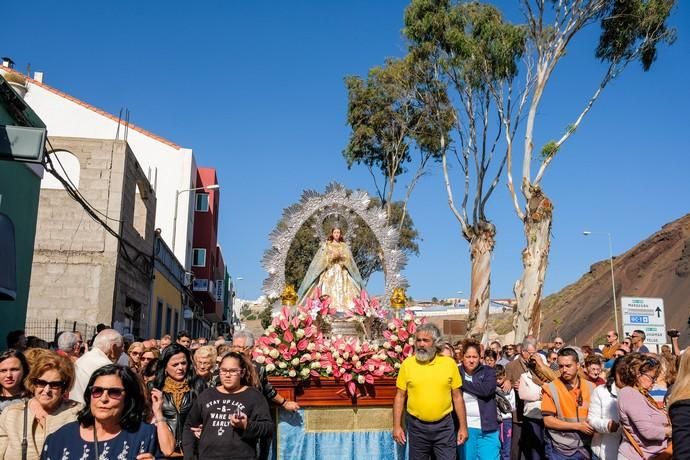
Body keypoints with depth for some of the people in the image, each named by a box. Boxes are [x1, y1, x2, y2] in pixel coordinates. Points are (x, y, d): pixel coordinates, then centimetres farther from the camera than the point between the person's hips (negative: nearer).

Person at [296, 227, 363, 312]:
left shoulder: (344, 246, 16)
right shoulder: (326, 245, 11)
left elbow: (349, 259, 9)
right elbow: (322, 259, 4)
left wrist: (342, 256, -5)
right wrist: (332, 256, -7)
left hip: (342, 273, 2)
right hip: (329, 272, -1)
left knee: (342, 292, -13)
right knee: (329, 291, -16)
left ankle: (343, 310, -18)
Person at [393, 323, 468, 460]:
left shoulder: (449, 363, -2)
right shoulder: (407, 364, -3)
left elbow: (457, 397, 3)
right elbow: (400, 397, 1)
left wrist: (463, 426, 2)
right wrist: (397, 426, -3)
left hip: (444, 426, 0)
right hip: (416, 426, 0)